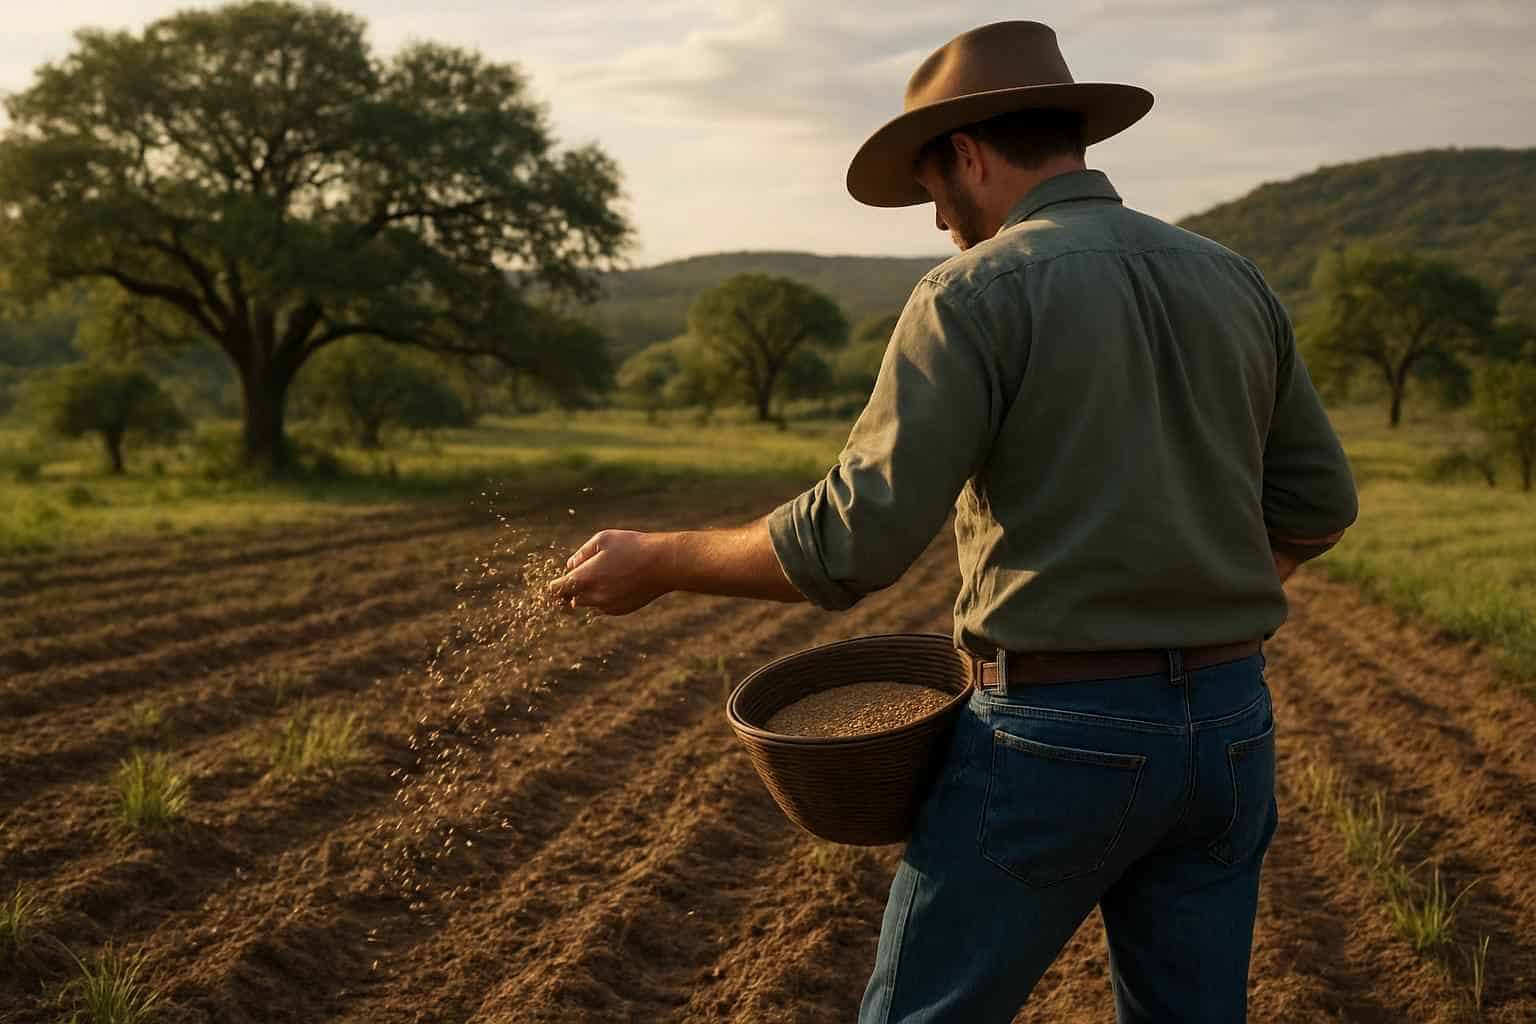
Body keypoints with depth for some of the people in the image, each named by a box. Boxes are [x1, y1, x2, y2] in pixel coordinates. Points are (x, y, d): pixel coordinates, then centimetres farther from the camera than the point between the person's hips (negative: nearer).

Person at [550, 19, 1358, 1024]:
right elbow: (1317, 505, 13)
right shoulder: (1232, 280, 8)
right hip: (1229, 727, 7)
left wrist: (661, 562, -4)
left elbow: (856, 538, -17)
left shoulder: (979, 292, -11)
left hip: (1057, 736, -6)